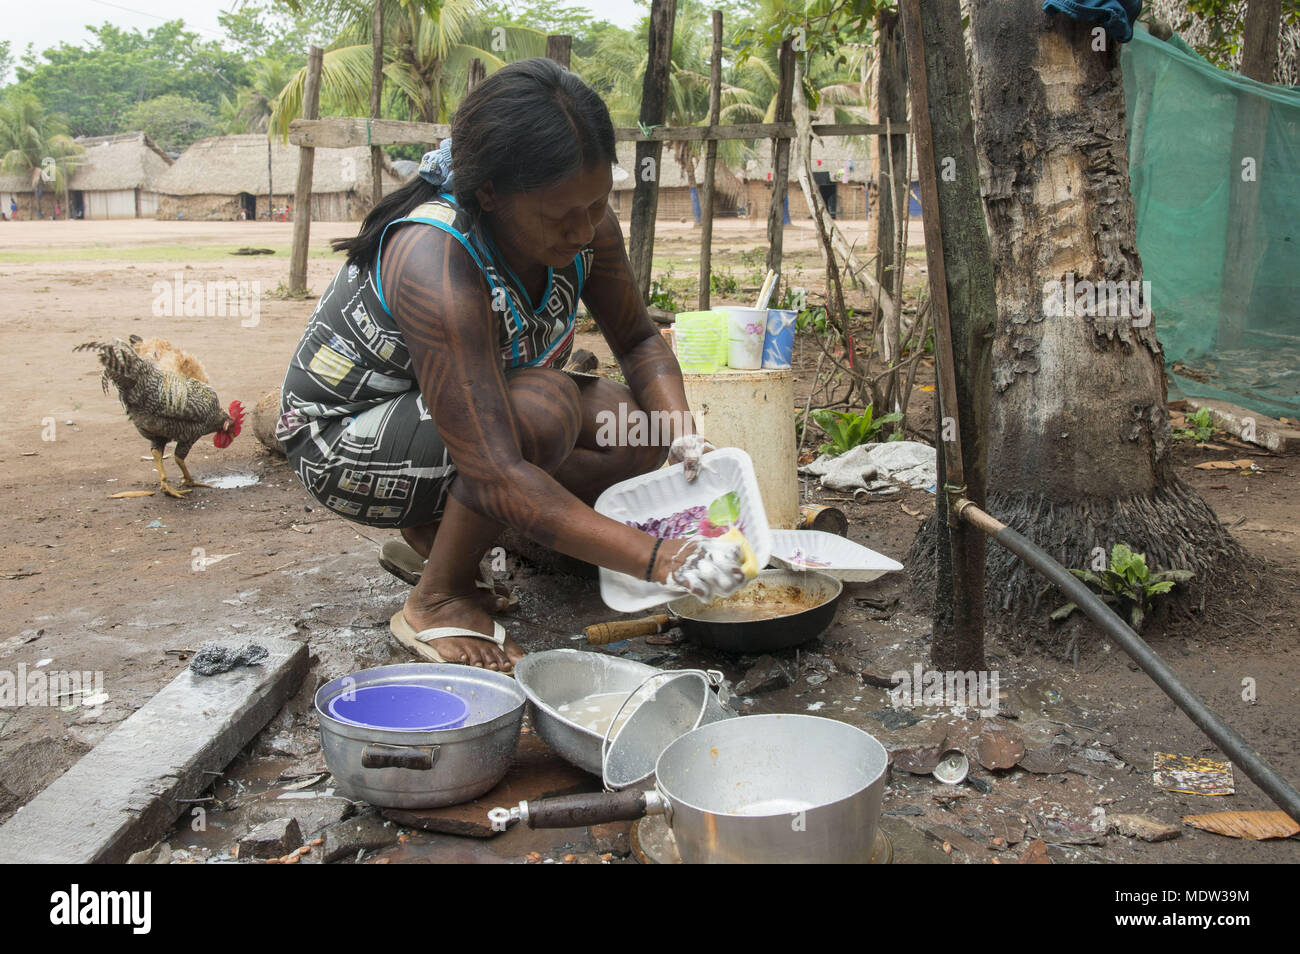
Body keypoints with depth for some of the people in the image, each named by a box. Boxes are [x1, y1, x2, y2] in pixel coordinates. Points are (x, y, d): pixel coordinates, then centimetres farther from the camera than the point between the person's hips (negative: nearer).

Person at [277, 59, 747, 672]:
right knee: (543, 407, -34)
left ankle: (437, 527, 6)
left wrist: (680, 430, -21)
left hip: (467, 412, 8)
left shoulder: (584, 223, -14)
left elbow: (639, 341, 0)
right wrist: (655, 559, -46)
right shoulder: (435, 264, -37)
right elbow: (498, 474, -42)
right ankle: (436, 603, -12)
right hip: (342, 440, -8)